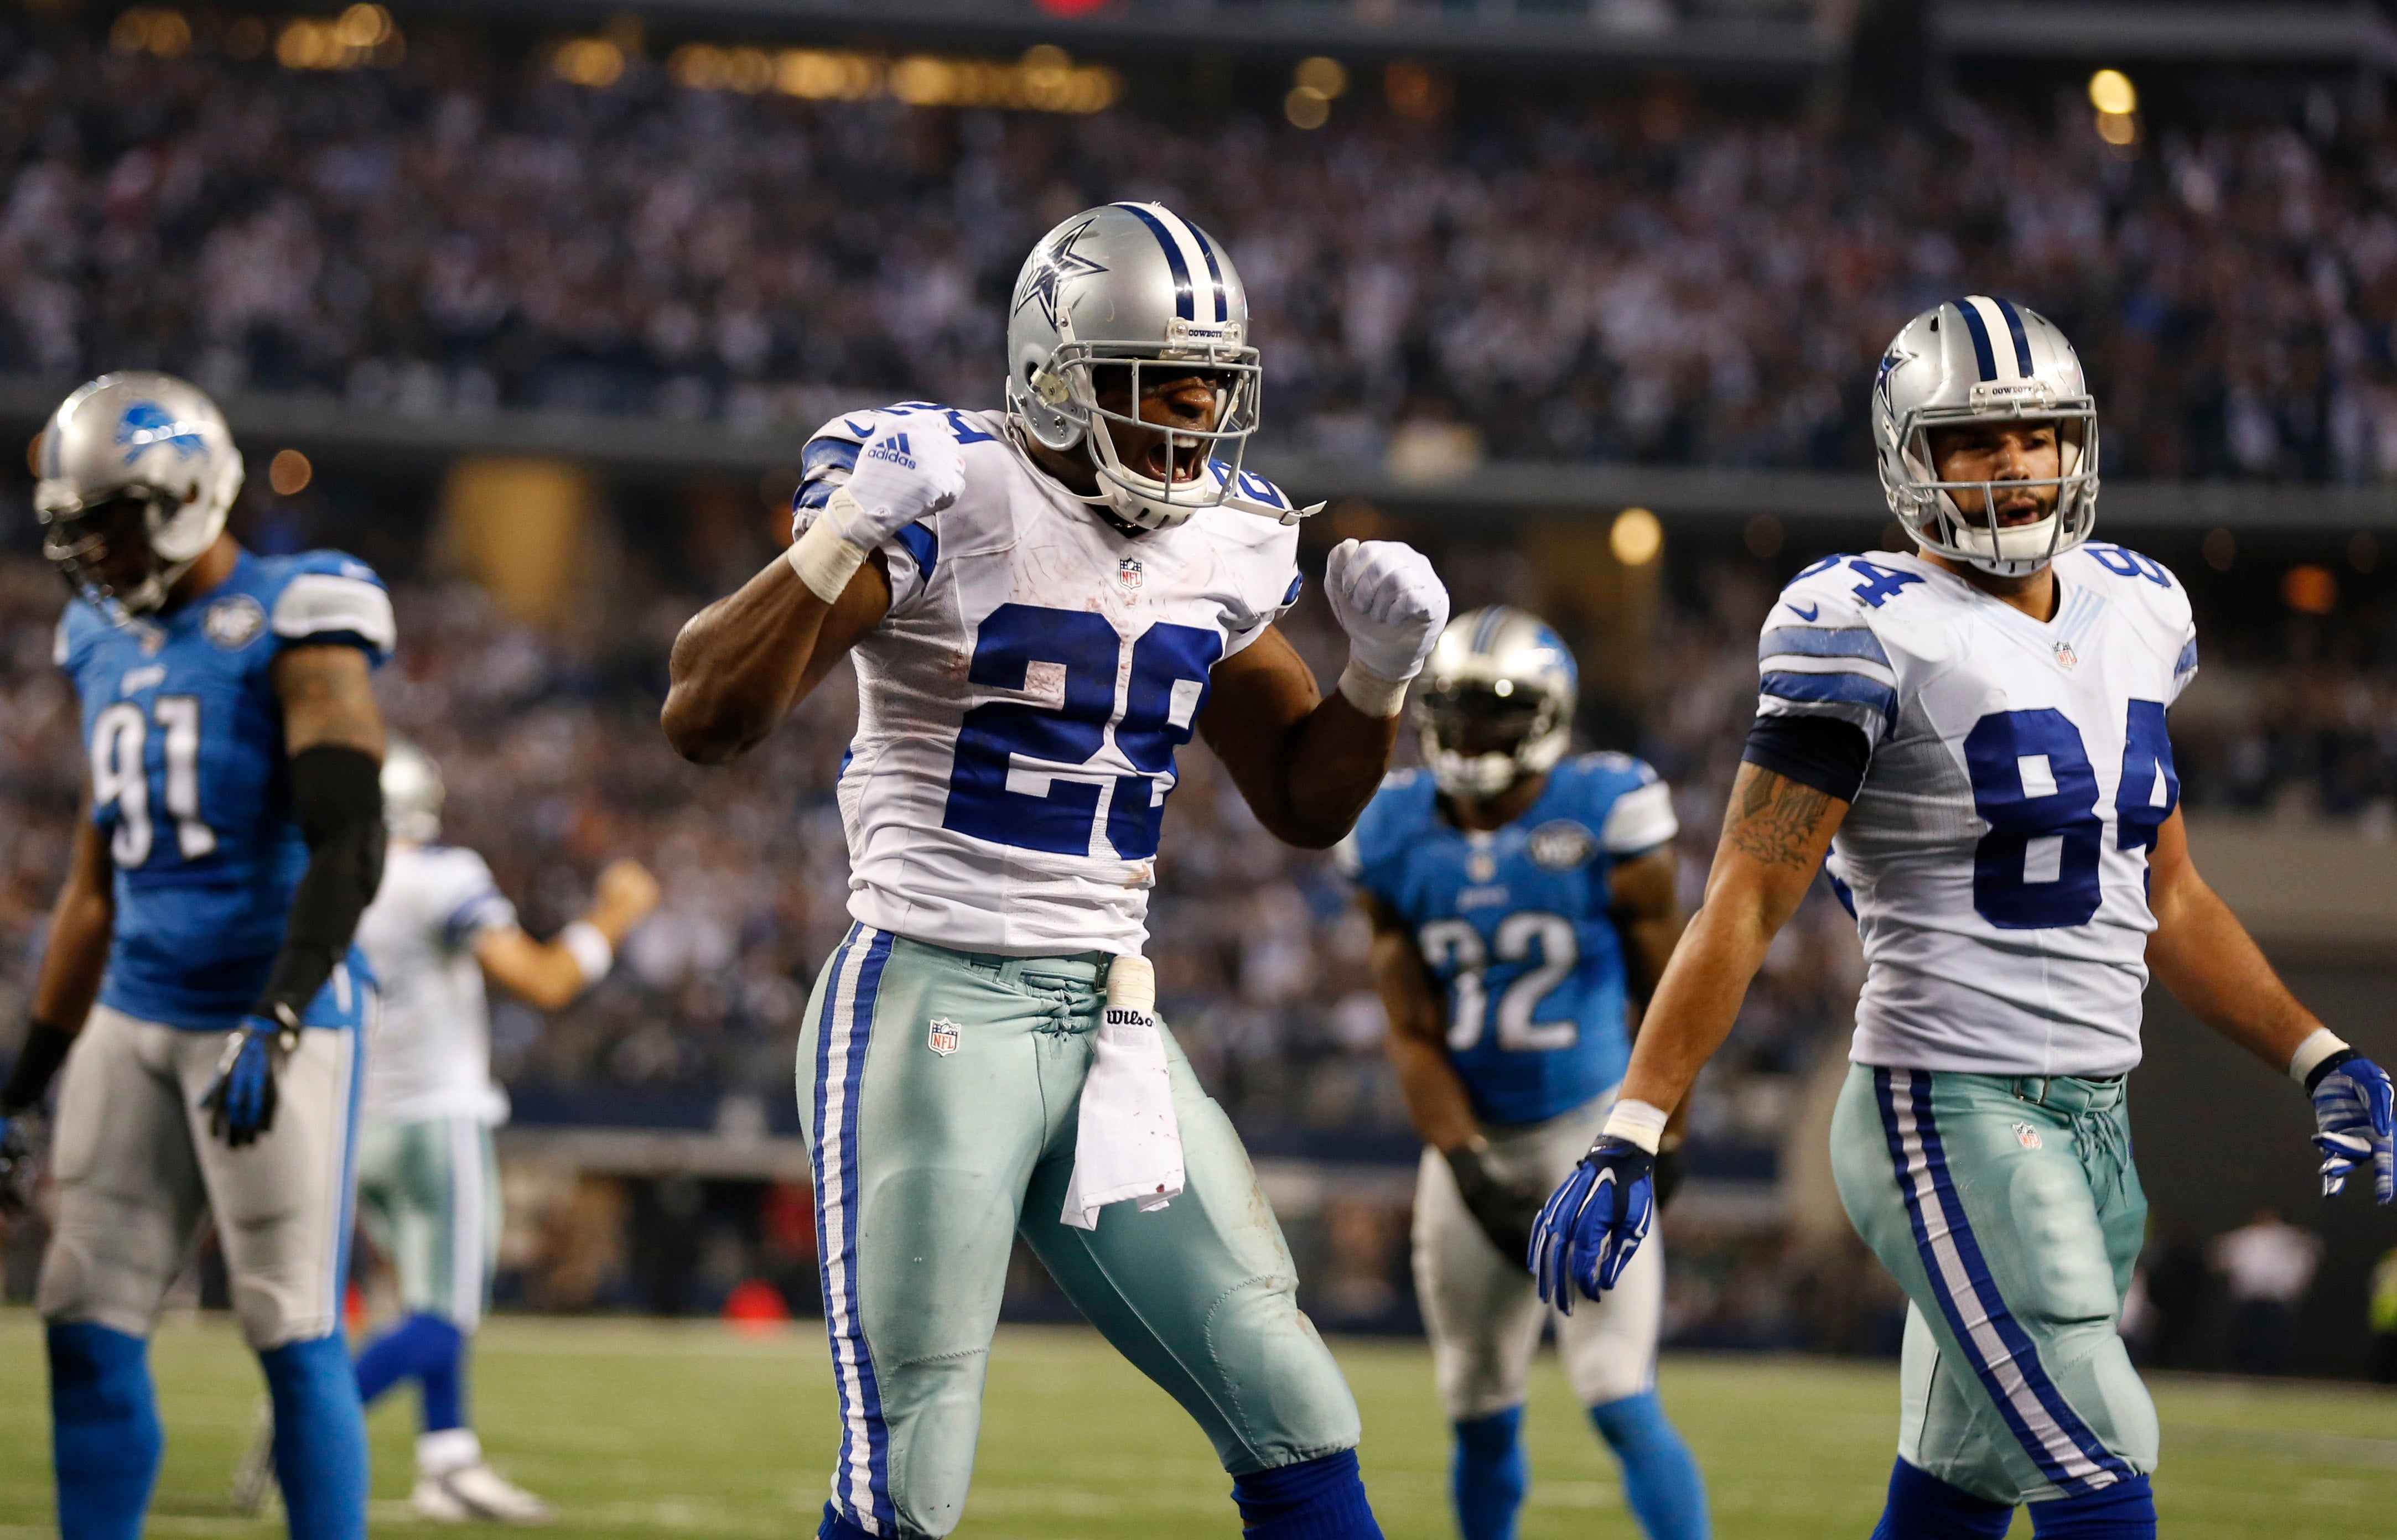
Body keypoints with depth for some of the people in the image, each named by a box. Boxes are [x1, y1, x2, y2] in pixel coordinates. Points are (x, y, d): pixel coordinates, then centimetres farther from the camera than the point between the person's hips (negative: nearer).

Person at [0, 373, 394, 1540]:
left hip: (271, 1014, -7)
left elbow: (348, 850, -17)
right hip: (137, 1017, 7)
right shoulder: (111, 645, 15)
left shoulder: (291, 625, -8)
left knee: (293, 1334, -5)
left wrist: (278, 1022, -28)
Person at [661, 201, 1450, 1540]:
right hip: (934, 1011, -6)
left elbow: (1306, 803, 21)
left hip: (1112, 1023, 6)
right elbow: (706, 719, -16)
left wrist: (1382, 675, 3)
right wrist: (839, 547, -29)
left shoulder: (1221, 543, 9)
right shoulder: (947, 498, -11)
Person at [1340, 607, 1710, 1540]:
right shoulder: (1399, 840, -1)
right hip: (1475, 1139, 4)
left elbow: (1665, 993, 0)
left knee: (1620, 1402, -14)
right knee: (1481, 1416, 10)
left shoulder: (1607, 818, -11)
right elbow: (1414, 1035, 0)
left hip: (1591, 1126, -4)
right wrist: (1474, 1175, -10)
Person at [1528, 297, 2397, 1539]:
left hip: (2093, 1121, 8)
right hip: (1952, 1114, -7)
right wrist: (1630, 1136, -17)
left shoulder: (2132, 613, 13)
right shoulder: (1873, 634, -10)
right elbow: (1744, 904, -12)